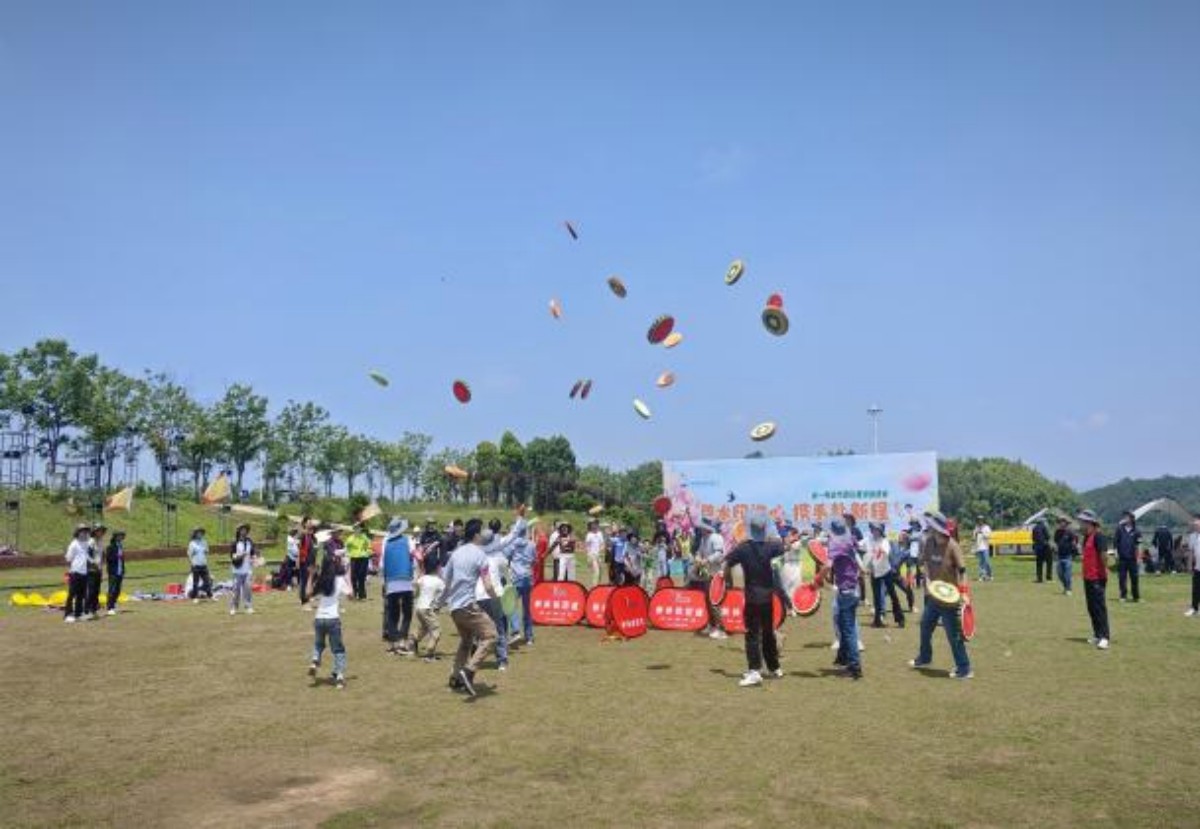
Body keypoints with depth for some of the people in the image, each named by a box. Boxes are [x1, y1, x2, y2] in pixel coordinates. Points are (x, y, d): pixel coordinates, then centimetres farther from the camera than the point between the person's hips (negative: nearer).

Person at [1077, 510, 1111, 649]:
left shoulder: (1098, 537, -14)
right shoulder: (1086, 537, 15)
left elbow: (1103, 555, -21)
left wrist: (1104, 572, -23)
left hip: (1097, 578, -10)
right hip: (1088, 577, 10)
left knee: (1100, 607, -9)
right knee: (1091, 608, 14)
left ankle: (1104, 637, -9)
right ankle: (1097, 635, 23)